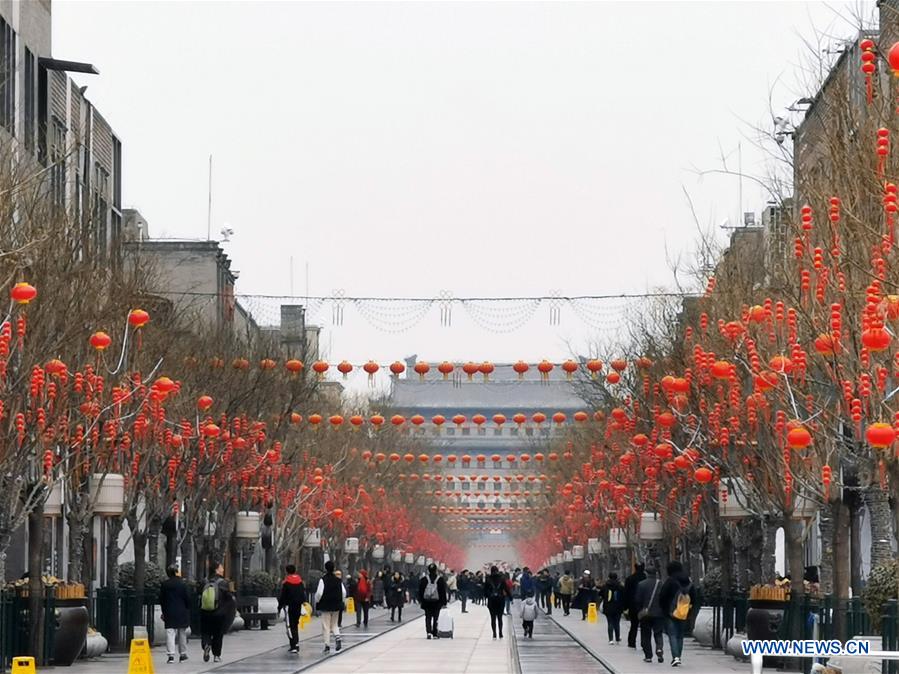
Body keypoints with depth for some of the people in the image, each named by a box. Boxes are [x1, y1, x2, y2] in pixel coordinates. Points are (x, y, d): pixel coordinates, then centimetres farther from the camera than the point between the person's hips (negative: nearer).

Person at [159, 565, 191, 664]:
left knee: (170, 634, -4)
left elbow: (161, 599, 6)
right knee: (182, 634, 12)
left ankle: (171, 655, -16)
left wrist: (163, 612, 16)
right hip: (182, 613, 0)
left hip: (169, 612, 0)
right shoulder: (182, 584, -5)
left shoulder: (164, 584, 1)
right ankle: (182, 654, 19)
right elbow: (187, 598, -3)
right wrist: (188, 610, 9)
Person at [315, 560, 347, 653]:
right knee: (334, 624, 17)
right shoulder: (338, 580, 3)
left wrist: (317, 602, 3)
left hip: (326, 606, -4)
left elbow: (319, 593, -14)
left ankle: (327, 645, 1)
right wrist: (341, 602, 17)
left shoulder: (323, 580, -11)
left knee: (326, 626, 3)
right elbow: (344, 592, 5)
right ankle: (337, 637, -10)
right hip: (336, 606, 4)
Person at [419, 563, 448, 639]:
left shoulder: (424, 579, -3)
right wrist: (444, 602, 6)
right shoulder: (440, 579, -4)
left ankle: (429, 631, -11)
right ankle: (435, 634, 8)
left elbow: (420, 590, 2)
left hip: (426, 601, 1)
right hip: (437, 601, -1)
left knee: (428, 617, 8)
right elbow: (443, 592, 0)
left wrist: (420, 600, 11)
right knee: (435, 617, 7)